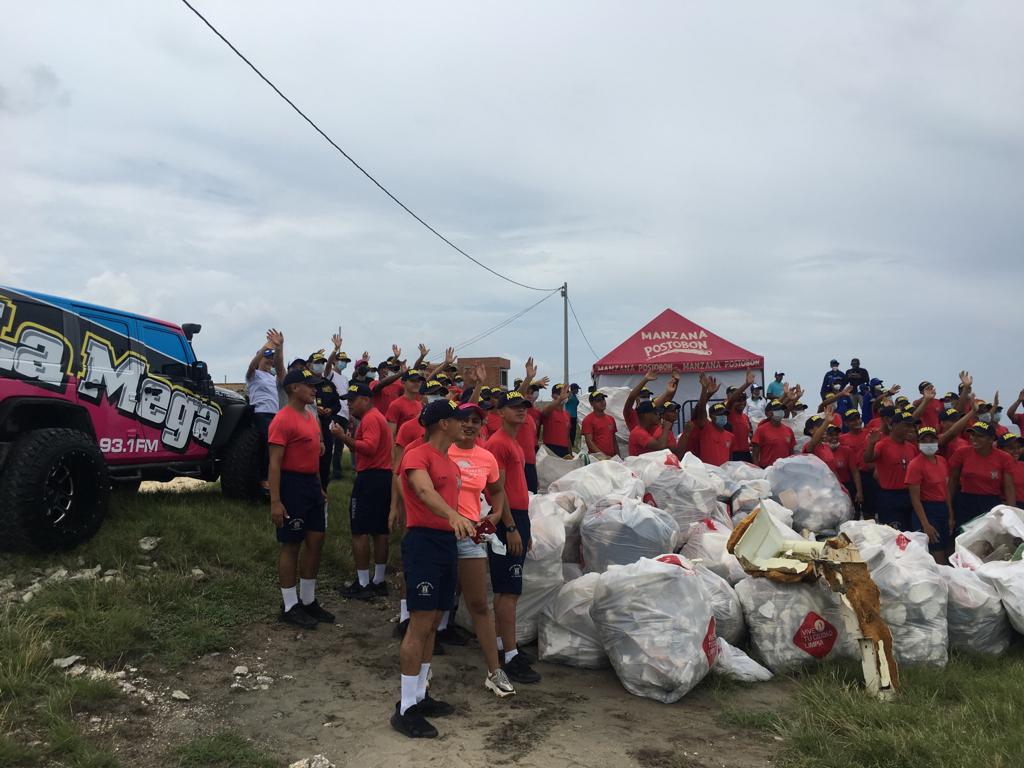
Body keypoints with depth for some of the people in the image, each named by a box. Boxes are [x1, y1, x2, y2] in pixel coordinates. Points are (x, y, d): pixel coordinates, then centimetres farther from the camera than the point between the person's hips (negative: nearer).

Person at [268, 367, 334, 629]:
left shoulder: (310, 418, 13)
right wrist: (275, 501, -23)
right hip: (292, 485, -9)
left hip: (312, 484, 9)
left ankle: (308, 601, 25)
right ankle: (289, 607, 12)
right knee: (291, 545, 1)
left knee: (316, 541, 12)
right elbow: (275, 463, -19)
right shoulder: (283, 420, -15)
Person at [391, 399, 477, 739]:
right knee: (419, 625, -8)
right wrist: (453, 516, -47)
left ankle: (420, 696, 26)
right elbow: (424, 490, -31)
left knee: (433, 624, 14)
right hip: (423, 542, -9)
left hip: (448, 542, 9)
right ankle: (405, 710, 0)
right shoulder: (418, 455, -12)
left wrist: (469, 525, 16)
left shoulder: (451, 464, 18)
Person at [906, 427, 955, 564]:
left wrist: (951, 516, 9)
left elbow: (946, 489, 14)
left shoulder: (942, 461, 8)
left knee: (946, 554, 15)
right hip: (926, 510, -8)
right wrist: (925, 525, -20)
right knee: (938, 560, -6)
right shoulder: (915, 464, -14)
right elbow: (915, 498, -15)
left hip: (944, 509, 8)